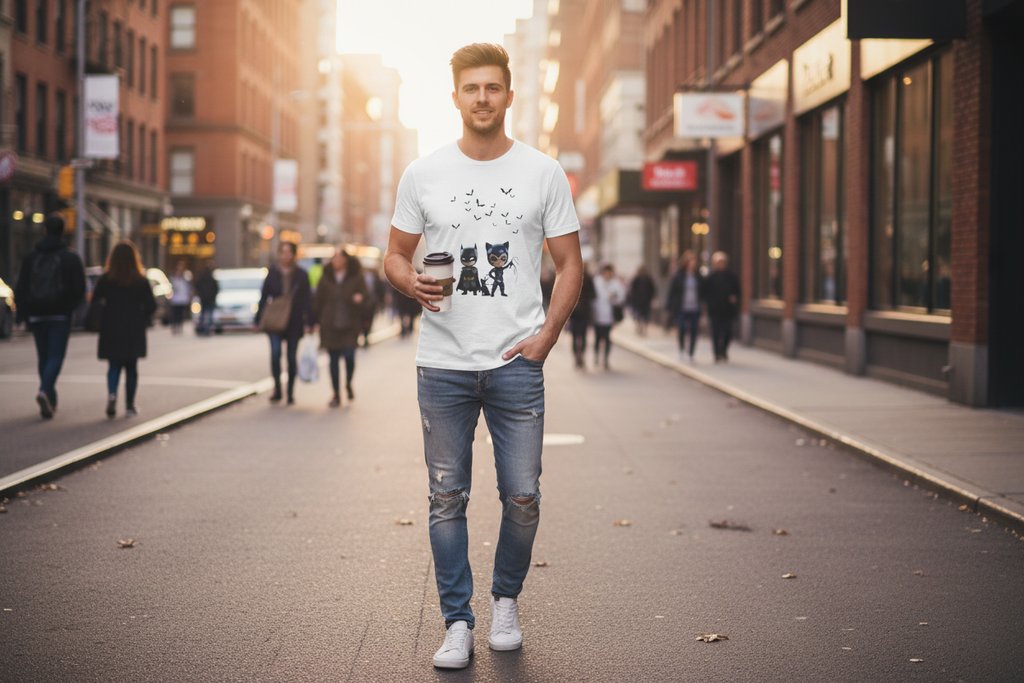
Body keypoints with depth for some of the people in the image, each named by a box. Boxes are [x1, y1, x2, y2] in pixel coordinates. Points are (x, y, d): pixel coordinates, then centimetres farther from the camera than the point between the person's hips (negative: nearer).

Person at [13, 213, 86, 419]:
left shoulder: (30, 257, 6)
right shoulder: (70, 257, -3)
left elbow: (20, 288, 3)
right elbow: (79, 289, -5)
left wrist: (22, 314, 5)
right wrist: (70, 308, 10)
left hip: (37, 316, 3)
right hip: (60, 316, -3)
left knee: (44, 358, 13)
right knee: (56, 357, -5)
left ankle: (50, 401, 16)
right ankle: (45, 391, -29)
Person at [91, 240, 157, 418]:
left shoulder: (105, 279, -4)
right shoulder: (141, 281, -4)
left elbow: (95, 303, -6)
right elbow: (150, 305, -5)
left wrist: (102, 323, 7)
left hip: (111, 330, 0)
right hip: (134, 332, 0)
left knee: (114, 365, 8)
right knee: (131, 367, 10)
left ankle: (112, 393, -20)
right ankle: (130, 405, 11)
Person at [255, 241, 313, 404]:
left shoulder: (301, 275, 3)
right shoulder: (272, 273, 5)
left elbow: (307, 300, 3)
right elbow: (264, 297, 8)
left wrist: (308, 322, -4)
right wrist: (258, 319, 4)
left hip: (294, 322, 0)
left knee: (292, 356, 5)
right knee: (275, 353, -15)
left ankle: (291, 391, 16)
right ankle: (277, 388, -3)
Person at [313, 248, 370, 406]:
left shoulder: (355, 277, 3)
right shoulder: (326, 278, 8)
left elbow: (366, 295, -1)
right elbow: (318, 300, 9)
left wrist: (361, 297, -25)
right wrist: (316, 320, 4)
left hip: (350, 324, -2)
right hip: (330, 325, 2)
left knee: (349, 355, -13)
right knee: (334, 359, 3)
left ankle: (348, 384, 17)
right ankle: (336, 394, 12)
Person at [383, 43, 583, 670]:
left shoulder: (543, 173, 3)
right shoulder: (424, 175, 4)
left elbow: (570, 264, 6)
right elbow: (396, 254, 12)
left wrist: (547, 334, -6)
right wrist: (412, 282, -12)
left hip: (516, 362, -1)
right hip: (443, 364, 1)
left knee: (522, 497, 2)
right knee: (448, 497, 4)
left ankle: (507, 602, 26)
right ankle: (458, 623, 14)